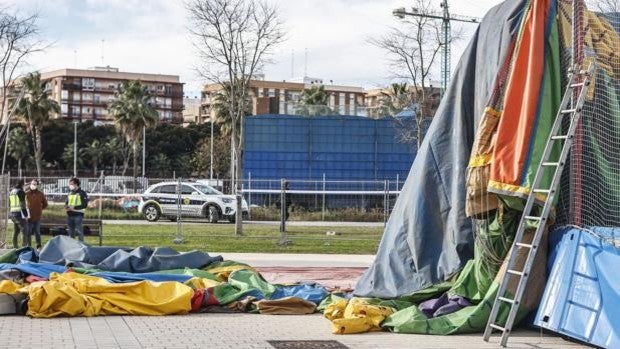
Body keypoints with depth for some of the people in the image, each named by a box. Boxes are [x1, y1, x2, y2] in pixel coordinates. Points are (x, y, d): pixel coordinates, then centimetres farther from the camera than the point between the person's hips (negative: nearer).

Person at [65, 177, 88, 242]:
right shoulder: (70, 193, 16)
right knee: (71, 232, 11)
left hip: (78, 215, -7)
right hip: (70, 215, 7)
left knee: (79, 231, -8)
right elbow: (67, 202, 24)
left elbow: (84, 205, -11)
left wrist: (74, 207, -19)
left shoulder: (82, 193, -5)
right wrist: (66, 206, 0)